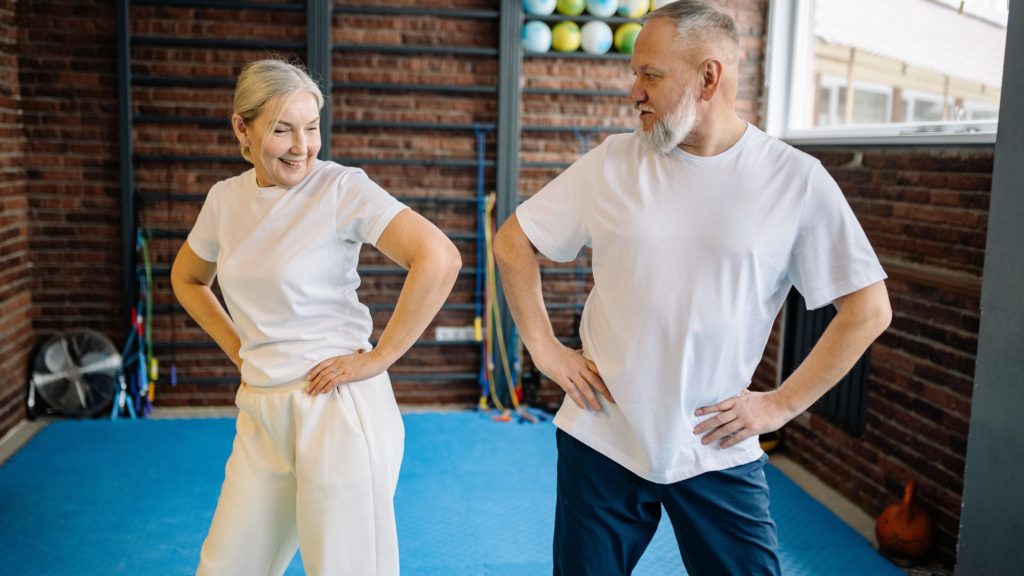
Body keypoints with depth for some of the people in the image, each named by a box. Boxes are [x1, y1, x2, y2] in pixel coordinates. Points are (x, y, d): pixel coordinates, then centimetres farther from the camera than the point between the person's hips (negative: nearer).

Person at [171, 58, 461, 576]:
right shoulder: (225, 198, 7)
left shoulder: (341, 188, -10)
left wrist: (377, 359, -18)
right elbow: (187, 280, 25)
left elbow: (439, 260, -22)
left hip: (338, 409, -6)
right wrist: (238, 350, 12)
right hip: (261, 415, 6)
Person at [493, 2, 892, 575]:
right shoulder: (612, 162, -2)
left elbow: (868, 310, -2)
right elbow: (514, 242, 8)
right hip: (602, 441, 2)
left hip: (718, 453, -1)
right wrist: (544, 347, 0)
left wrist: (781, 404, -4)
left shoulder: (796, 180, -7)